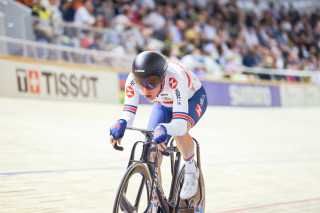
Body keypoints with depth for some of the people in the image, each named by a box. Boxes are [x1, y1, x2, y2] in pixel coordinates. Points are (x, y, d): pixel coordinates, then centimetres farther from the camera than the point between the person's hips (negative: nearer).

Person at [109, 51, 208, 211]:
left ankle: (191, 169, -6)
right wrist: (121, 123, -54)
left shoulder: (175, 79, -44)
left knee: (178, 132, -37)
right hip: (164, 104, 4)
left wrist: (164, 129, -70)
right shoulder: (133, 79, -32)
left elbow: (181, 124, -49)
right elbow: (128, 113, -31)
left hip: (192, 98, -4)